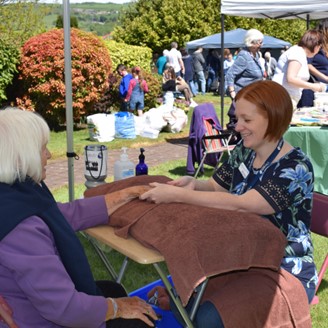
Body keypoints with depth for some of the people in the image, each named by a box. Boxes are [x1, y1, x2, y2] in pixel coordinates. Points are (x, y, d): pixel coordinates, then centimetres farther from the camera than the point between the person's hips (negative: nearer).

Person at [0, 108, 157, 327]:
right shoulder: (22, 228, -36)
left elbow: (69, 214, 6)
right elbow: (65, 309, -33)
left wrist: (127, 196, 11)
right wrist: (117, 308, -15)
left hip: (31, 309, 9)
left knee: (113, 290, 28)